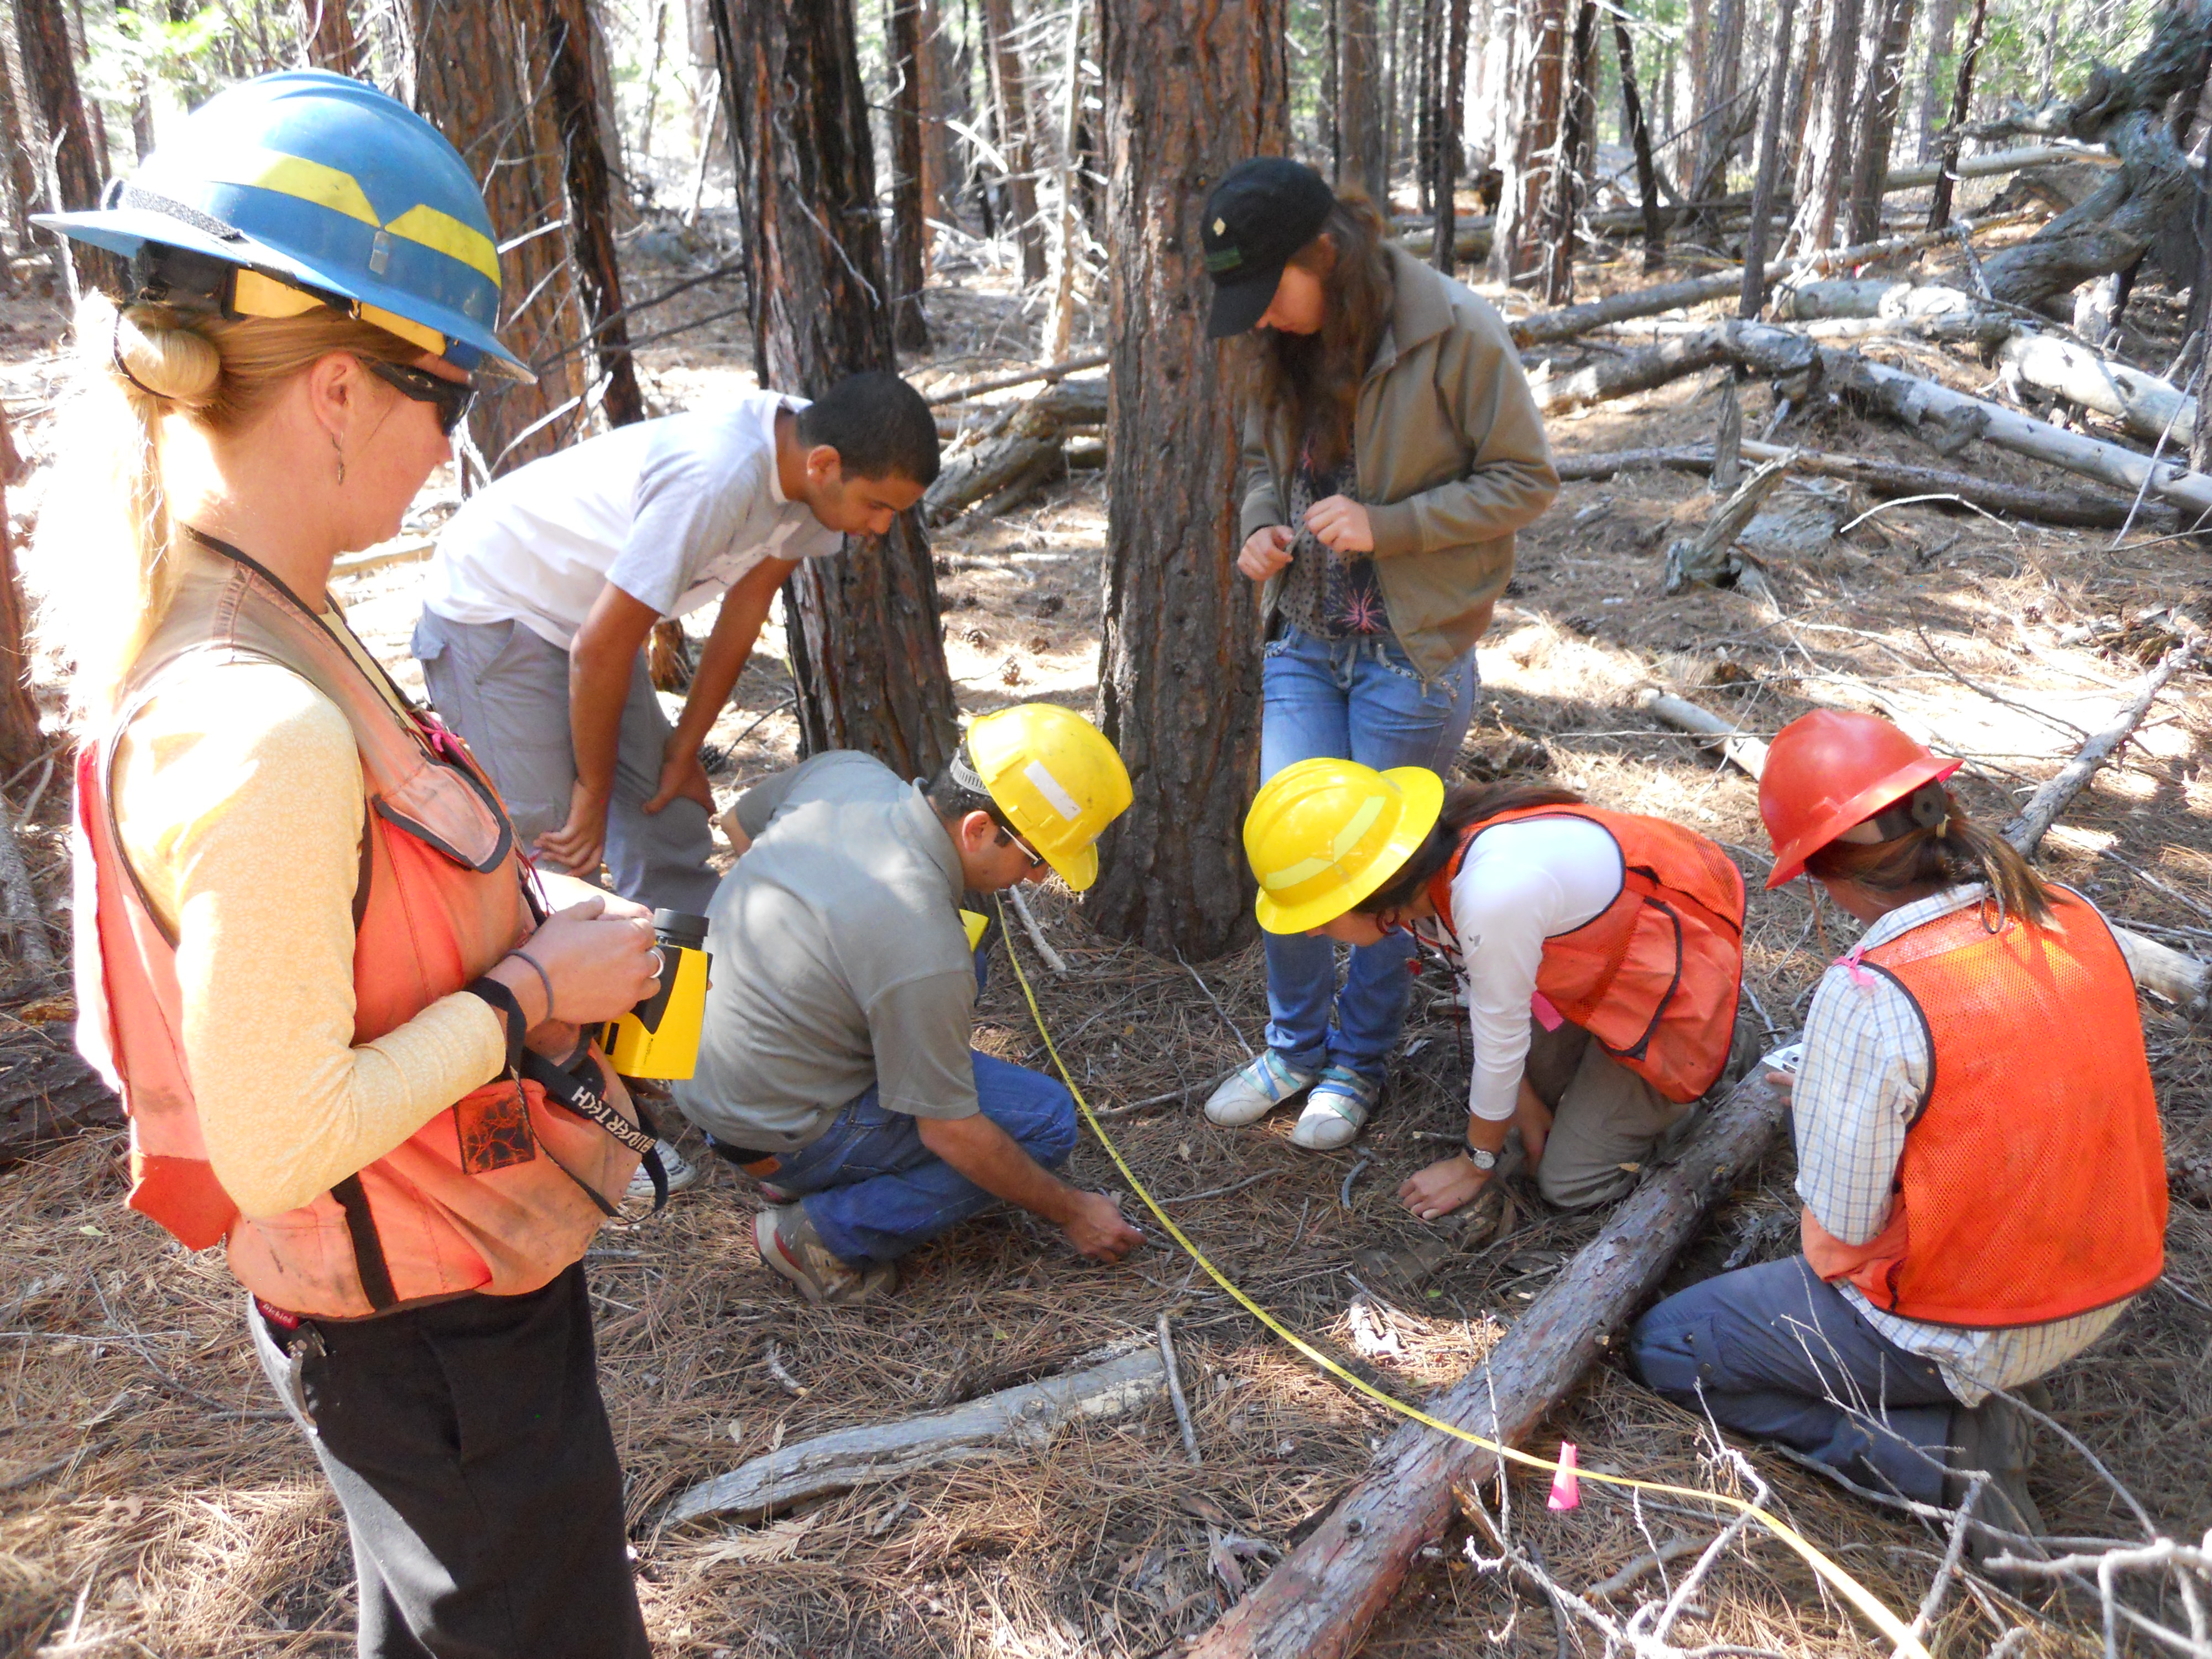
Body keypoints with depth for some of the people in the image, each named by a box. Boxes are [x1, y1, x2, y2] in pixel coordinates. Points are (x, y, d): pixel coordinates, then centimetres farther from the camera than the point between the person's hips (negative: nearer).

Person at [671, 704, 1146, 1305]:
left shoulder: (845, 771, -11)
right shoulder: (925, 951, -32)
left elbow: (745, 820, 12)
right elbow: (950, 1132, -21)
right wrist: (1071, 1212, -7)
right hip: (775, 1131, -8)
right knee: (1046, 1118, -7)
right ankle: (824, 1232, -3)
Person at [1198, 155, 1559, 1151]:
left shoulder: (1455, 335, -16)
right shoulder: (1282, 342, 1)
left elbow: (1526, 480, -11)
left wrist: (1387, 526, -22)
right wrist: (1260, 528, -6)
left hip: (1412, 651, -5)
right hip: (1304, 640, 5)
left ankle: (1360, 1060, 30)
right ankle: (1296, 1043, 29)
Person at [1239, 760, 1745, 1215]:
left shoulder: (1494, 896, -40)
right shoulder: (1425, 864, -16)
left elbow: (1501, 1043, -24)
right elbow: (1475, 979, 0)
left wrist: (1476, 1164, -8)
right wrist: (1525, 1098, 3)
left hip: (1674, 966, -7)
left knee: (1571, 1184, -1)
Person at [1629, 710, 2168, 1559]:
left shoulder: (1868, 998, -28)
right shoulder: (2076, 918, -7)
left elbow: (1832, 1244, -18)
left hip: (1963, 1325, -6)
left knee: (1663, 1347, 10)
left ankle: (1939, 1450, 0)